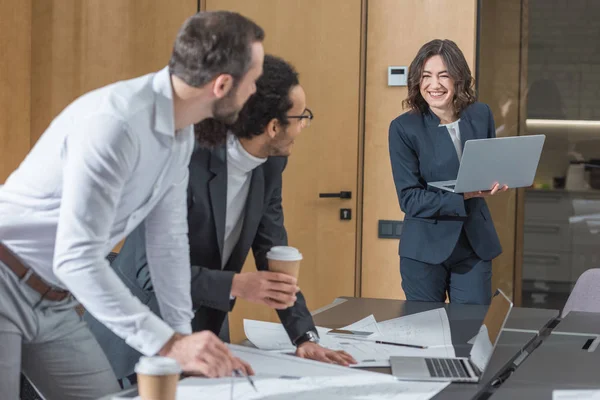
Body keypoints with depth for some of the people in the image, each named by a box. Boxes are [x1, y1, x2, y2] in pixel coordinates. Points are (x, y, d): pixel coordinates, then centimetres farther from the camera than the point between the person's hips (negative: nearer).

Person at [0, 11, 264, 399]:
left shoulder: (182, 134, -1)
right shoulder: (114, 123, -29)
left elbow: (169, 240, 6)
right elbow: (76, 258, -33)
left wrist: (185, 338, 1)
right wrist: (168, 343, -34)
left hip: (54, 302, 8)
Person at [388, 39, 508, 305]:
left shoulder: (481, 116, 1)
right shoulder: (404, 128, -11)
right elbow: (410, 199, -13)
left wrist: (495, 181, -8)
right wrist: (464, 196, -23)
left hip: (476, 245, 3)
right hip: (426, 249, -3)